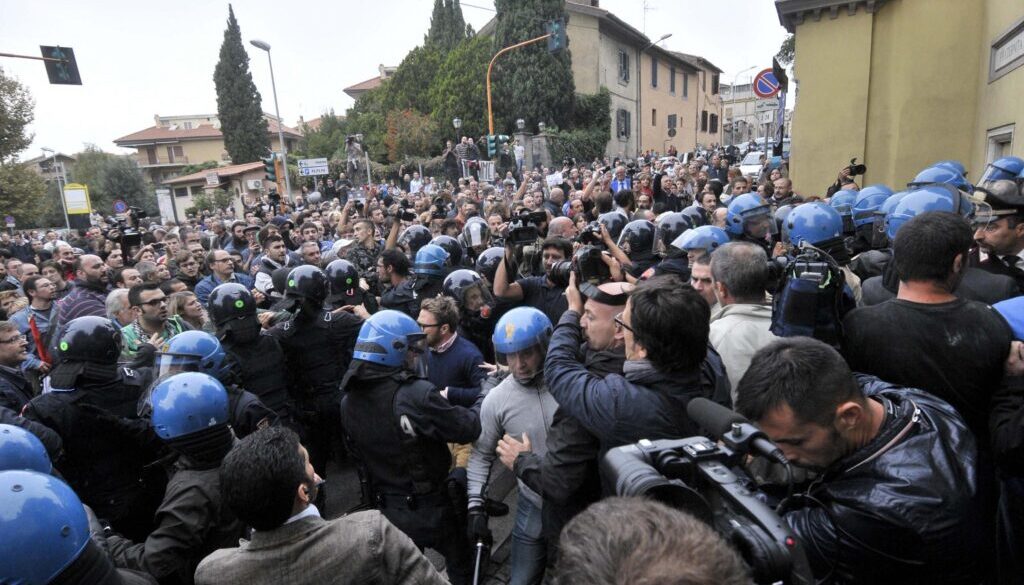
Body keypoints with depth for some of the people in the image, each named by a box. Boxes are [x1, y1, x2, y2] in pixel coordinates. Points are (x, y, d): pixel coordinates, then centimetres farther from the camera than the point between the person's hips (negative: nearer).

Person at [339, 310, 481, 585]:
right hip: (427, 508, -5)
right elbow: (466, 428, -20)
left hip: (385, 509, 6)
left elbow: (356, 449, 8)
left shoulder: (349, 399, -7)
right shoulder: (417, 393, -29)